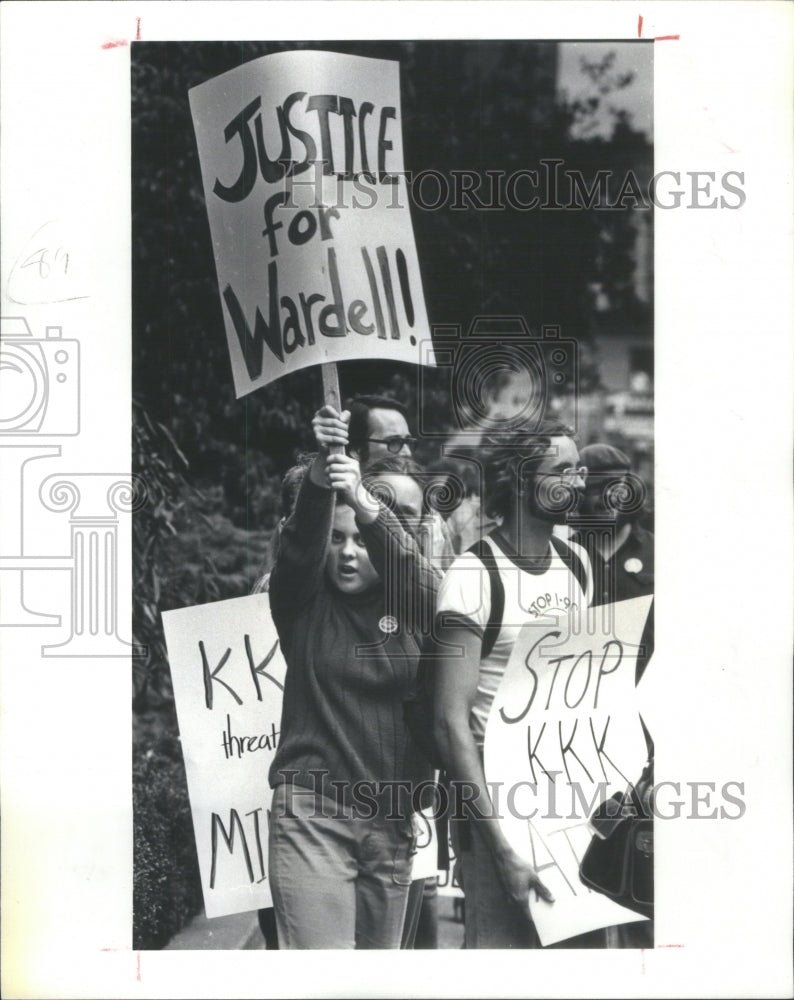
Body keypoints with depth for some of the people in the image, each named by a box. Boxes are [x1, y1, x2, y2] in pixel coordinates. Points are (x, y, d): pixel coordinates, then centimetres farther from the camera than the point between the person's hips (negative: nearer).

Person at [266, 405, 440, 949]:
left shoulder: (408, 608, 6)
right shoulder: (305, 604, 3)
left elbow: (418, 573, -16)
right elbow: (301, 547, -16)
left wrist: (366, 503, -33)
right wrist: (319, 477, -35)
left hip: (392, 817, 3)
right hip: (312, 810, -3)